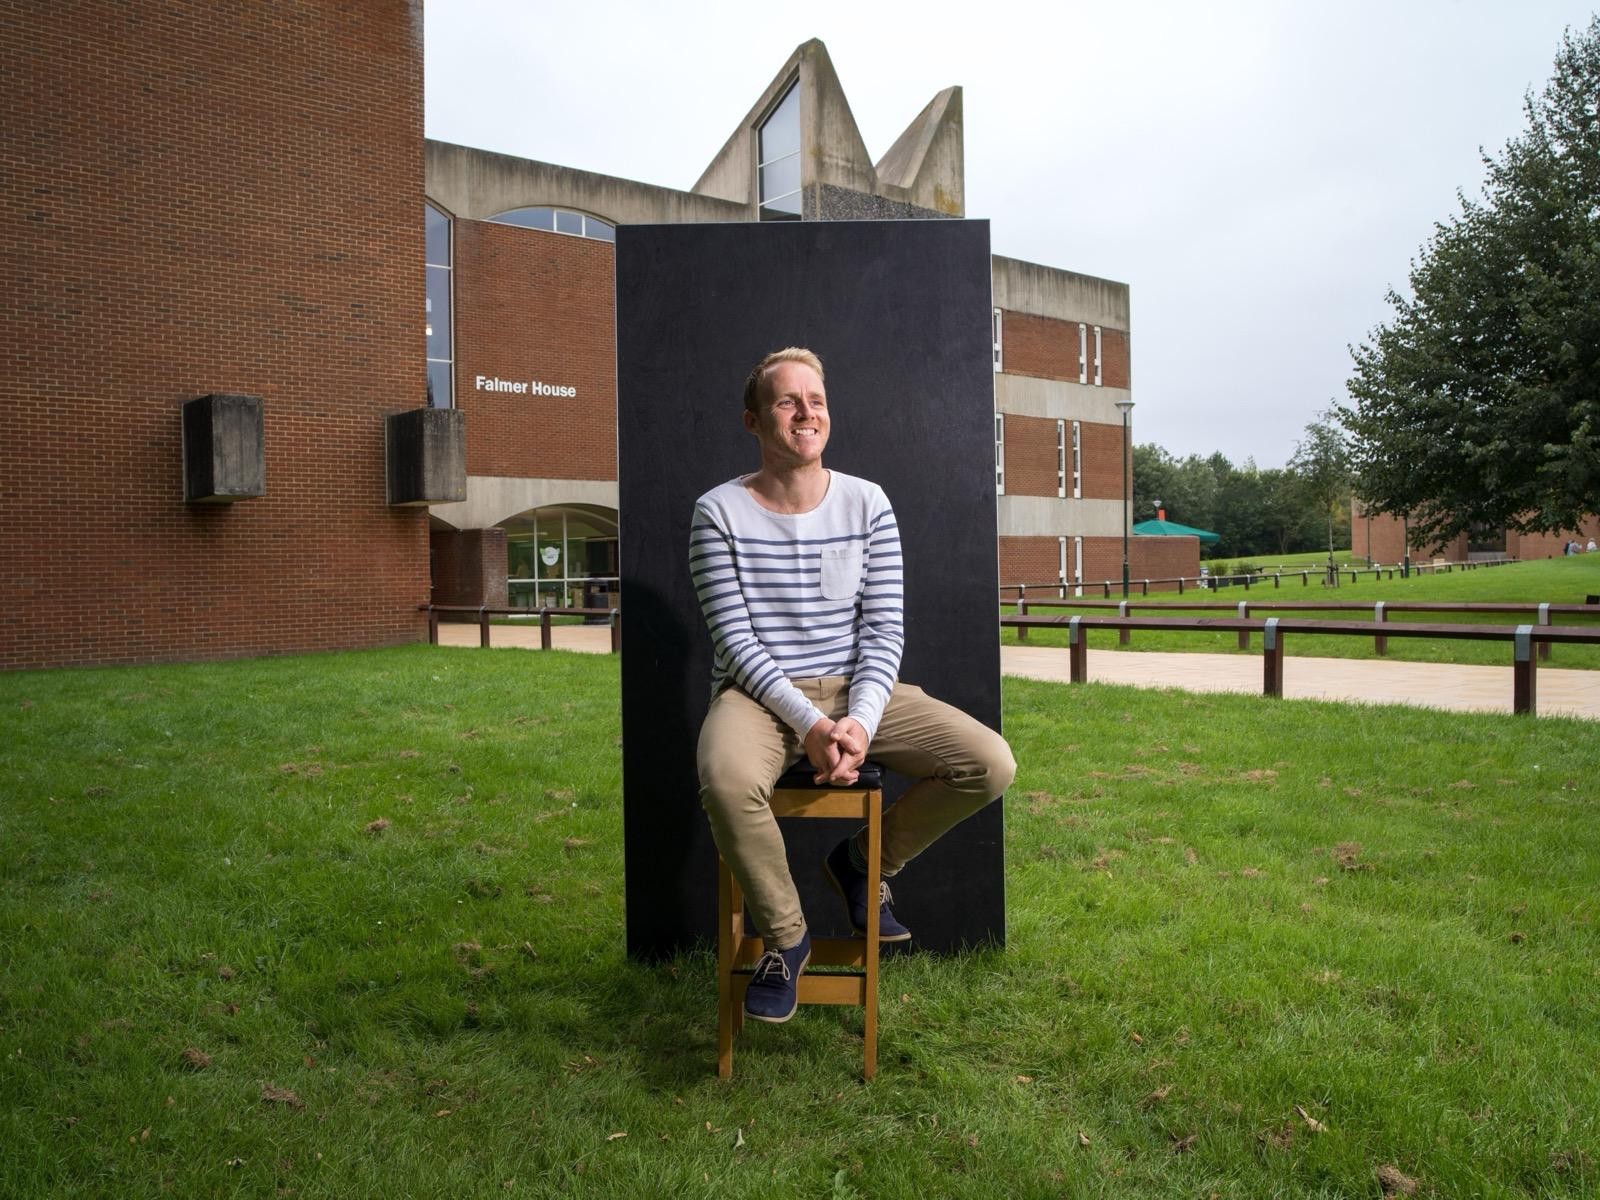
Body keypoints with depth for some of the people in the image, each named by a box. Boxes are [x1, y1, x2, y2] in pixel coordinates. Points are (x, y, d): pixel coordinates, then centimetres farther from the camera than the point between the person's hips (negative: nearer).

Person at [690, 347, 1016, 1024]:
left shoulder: (867, 504, 4)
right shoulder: (720, 512, -3)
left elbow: (884, 629, -1)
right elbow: (735, 640, -9)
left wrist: (860, 721, -18)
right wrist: (808, 723, -22)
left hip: (856, 689, 3)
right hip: (759, 695, -3)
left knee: (992, 764, -16)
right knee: (726, 781, -38)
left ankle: (865, 863, 10)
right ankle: (785, 936, -7)